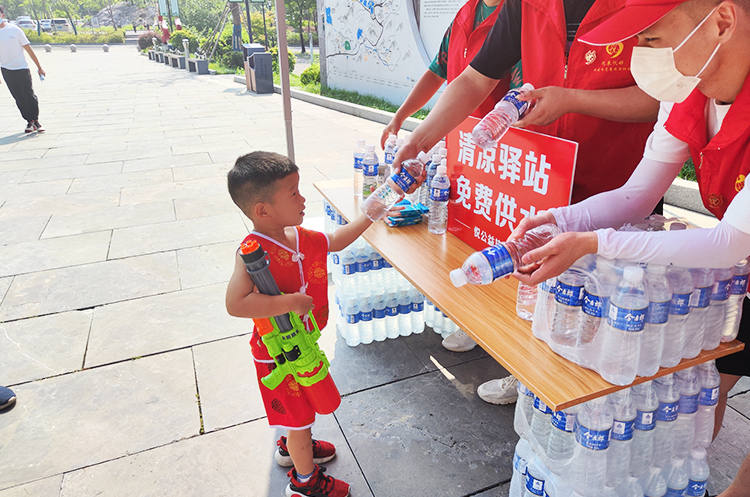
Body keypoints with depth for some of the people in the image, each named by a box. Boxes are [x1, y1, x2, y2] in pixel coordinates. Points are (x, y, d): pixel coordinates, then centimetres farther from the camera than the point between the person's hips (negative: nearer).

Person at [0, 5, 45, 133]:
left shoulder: (14, 30, 0)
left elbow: (28, 49, 2)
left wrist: (39, 67, 0)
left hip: (22, 68, -2)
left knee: (29, 95, -7)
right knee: (19, 98, 1)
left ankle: (35, 120, 5)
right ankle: (29, 122, 8)